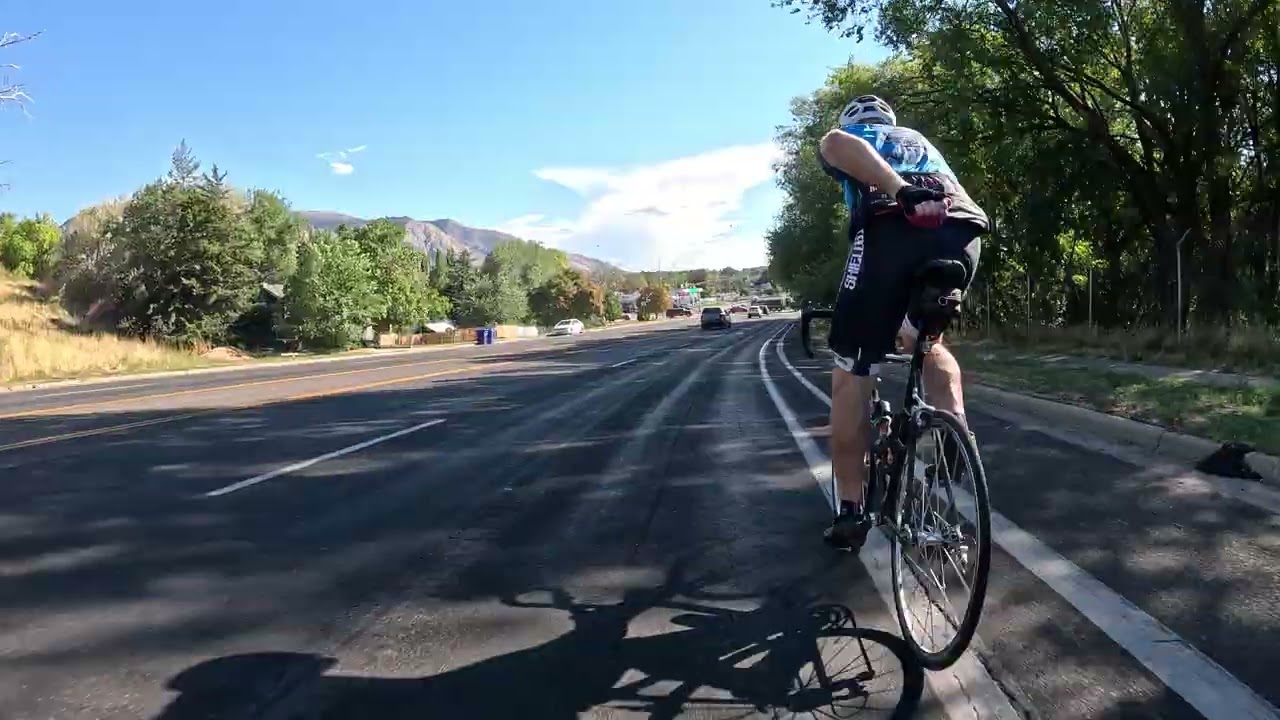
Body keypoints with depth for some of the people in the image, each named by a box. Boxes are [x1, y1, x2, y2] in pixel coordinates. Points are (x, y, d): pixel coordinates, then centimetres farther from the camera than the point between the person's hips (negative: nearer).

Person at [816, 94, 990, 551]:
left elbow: (837, 144, 0)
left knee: (852, 375, 6)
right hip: (964, 230, 5)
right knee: (925, 339, 32)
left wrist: (900, 191, -14)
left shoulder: (846, 136, 28)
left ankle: (850, 512, 7)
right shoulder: (920, 141, 42)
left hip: (896, 225, -5)